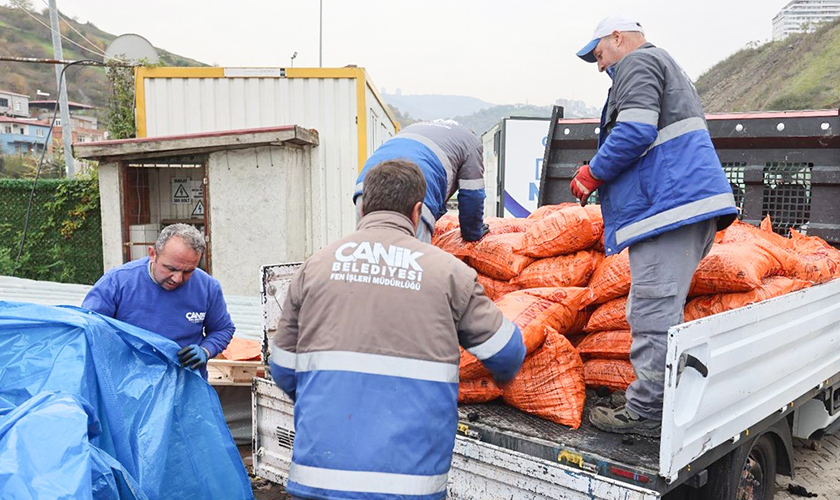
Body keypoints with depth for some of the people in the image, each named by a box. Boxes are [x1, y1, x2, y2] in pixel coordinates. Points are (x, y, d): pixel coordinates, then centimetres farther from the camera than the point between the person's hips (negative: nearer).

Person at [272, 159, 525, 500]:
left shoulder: (315, 266, 5)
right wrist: (503, 380, 31)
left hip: (318, 472, 2)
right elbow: (506, 353, 7)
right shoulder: (447, 270, 1)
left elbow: (283, 369, 10)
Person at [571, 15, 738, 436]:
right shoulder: (670, 69, 32)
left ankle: (645, 413, -3)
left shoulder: (637, 63, 0)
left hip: (670, 204, -11)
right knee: (661, 312, 14)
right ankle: (669, 402, 21)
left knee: (653, 313, -9)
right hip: (695, 201, 11)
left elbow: (635, 131, -18)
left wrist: (593, 173, -5)